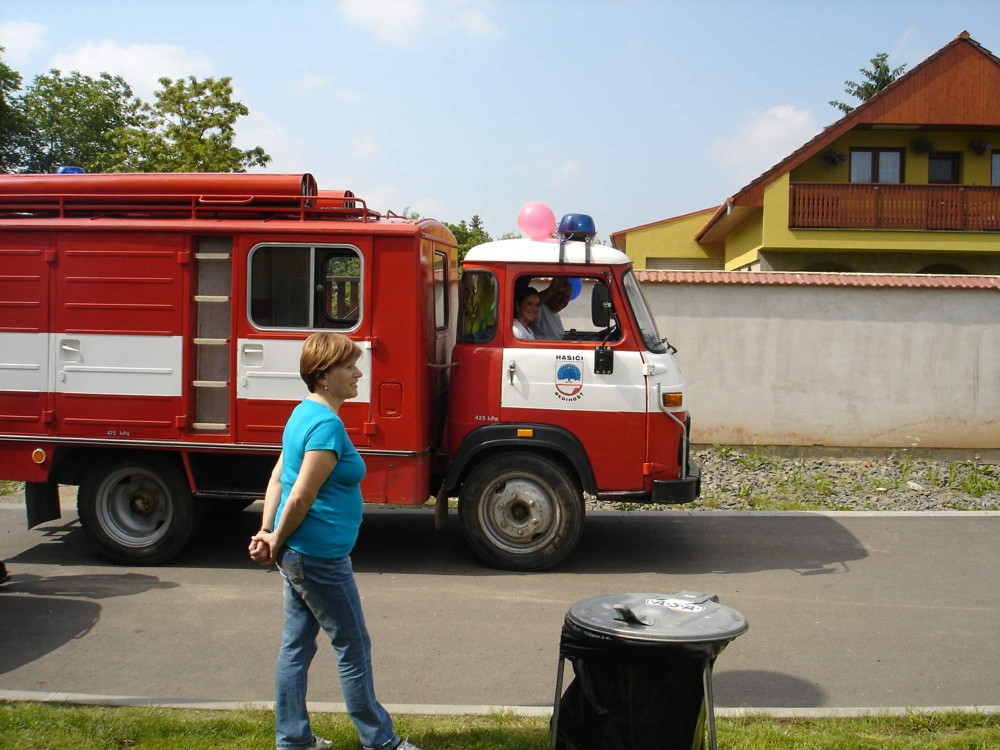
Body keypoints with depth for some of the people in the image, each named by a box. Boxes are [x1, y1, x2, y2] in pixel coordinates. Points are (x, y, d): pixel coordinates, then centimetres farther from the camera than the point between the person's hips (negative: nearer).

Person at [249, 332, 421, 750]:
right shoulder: (327, 425, -21)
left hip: (297, 555, 10)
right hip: (320, 557, -10)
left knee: (297, 646, 15)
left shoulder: (304, 414, 10)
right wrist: (276, 543, -10)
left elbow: (278, 478, 12)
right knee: (353, 649, 4)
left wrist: (267, 533, 5)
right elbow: (301, 498, -23)